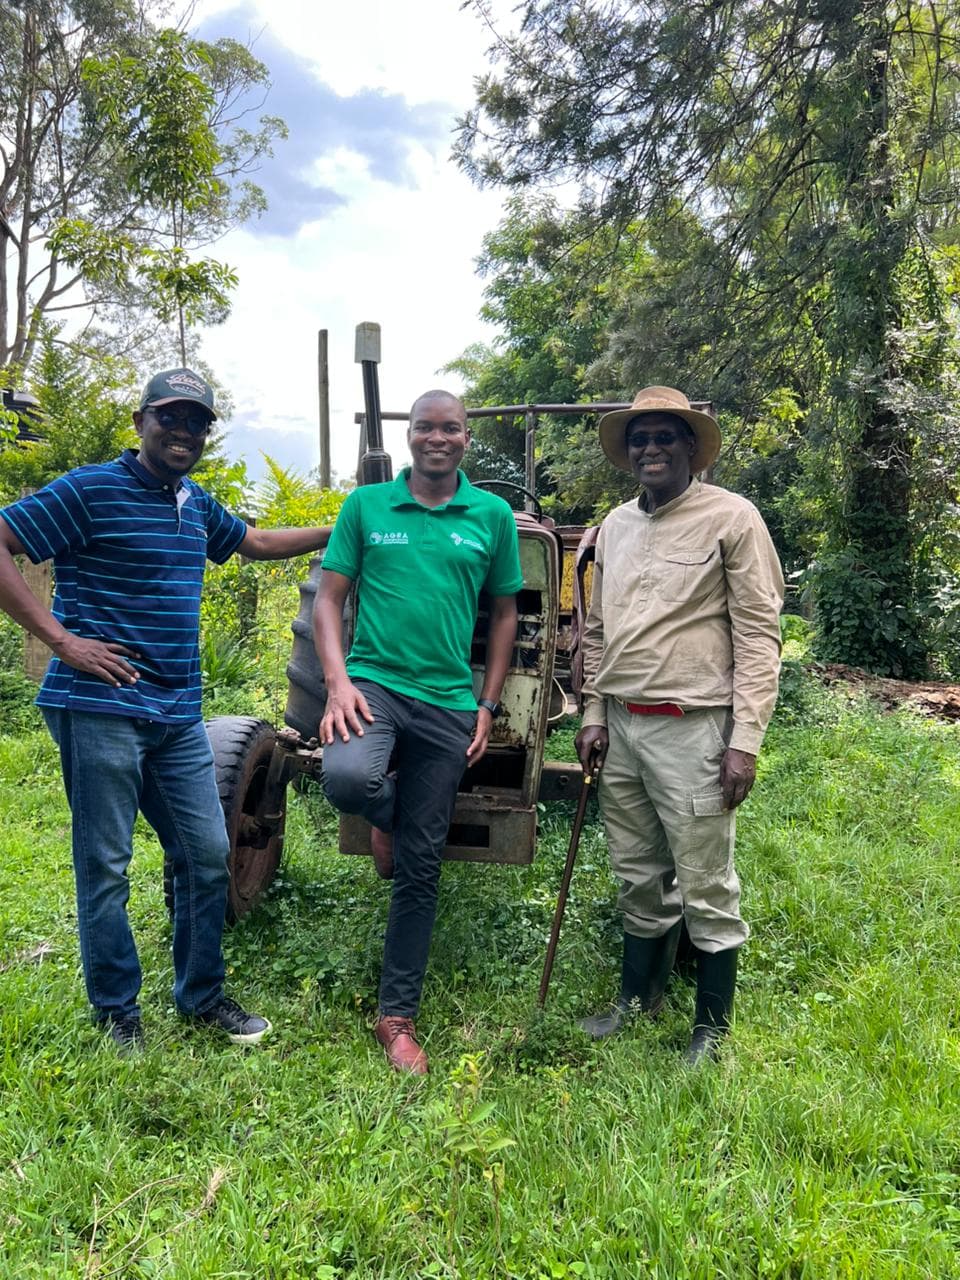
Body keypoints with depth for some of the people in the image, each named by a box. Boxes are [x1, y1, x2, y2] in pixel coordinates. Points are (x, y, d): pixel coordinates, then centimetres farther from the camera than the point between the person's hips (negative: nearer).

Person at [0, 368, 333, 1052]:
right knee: (106, 867, 4)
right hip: (100, 707, -7)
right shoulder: (91, 490, -8)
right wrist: (61, 639, -15)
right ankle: (117, 1012, 21)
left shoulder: (197, 504, 14)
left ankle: (202, 994, 28)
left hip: (179, 714, 7)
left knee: (208, 855, 10)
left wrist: (338, 530, 29)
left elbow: (255, 542, 32)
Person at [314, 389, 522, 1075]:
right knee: (347, 778, -34)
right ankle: (389, 812, 6)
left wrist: (487, 705, 4)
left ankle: (398, 1016, 21)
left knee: (420, 867, 5)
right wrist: (338, 681, -11)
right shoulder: (366, 505, 4)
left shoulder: (492, 515, 6)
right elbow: (330, 597, 4)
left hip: (448, 702, 1)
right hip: (374, 680, -1)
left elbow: (505, 614, 11)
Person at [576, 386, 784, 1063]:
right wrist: (594, 715, 12)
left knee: (707, 889, 3)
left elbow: (759, 633, -8)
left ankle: (712, 1029, 21)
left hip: (691, 728, -6)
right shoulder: (615, 525, 13)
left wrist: (745, 741, -13)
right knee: (640, 881, 18)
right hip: (621, 726, 6)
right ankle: (638, 999, 35)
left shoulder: (732, 518, -5)